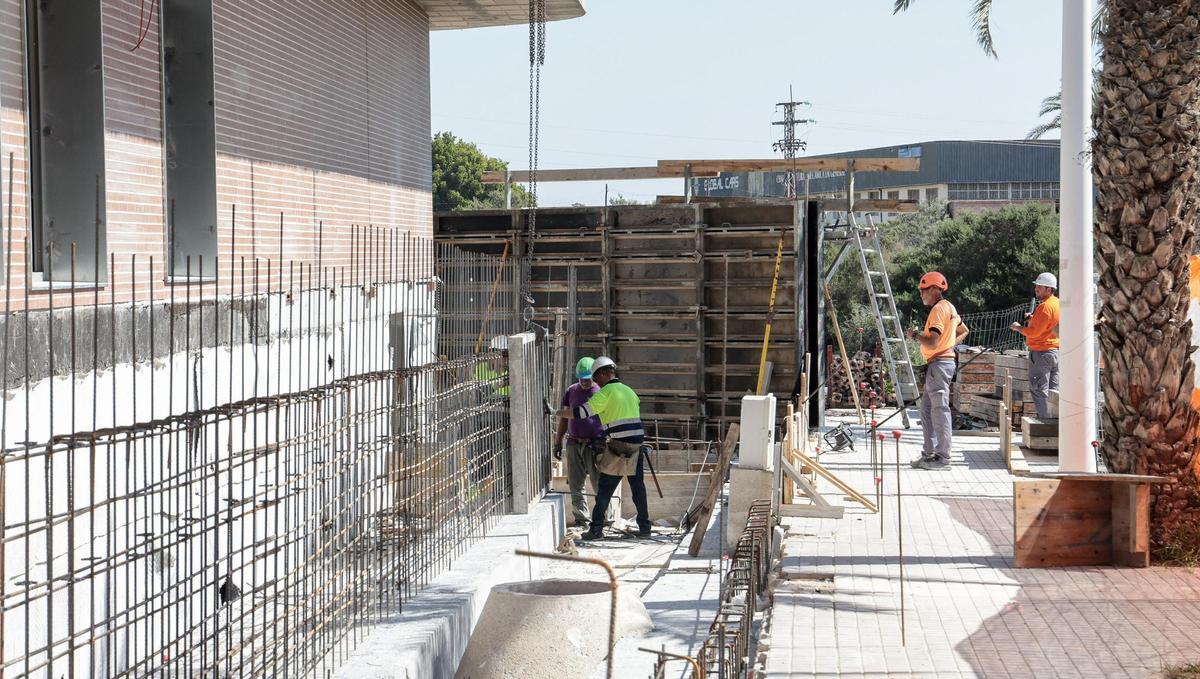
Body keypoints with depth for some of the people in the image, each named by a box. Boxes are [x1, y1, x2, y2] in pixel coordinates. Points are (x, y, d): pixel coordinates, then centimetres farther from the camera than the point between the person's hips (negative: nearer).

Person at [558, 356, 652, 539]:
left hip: (618, 447, -6)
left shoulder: (606, 392, -6)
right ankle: (644, 527, 12)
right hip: (637, 443, 6)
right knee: (638, 487, 12)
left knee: (605, 488, 1)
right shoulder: (629, 391, 16)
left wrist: (562, 413, 3)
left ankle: (596, 528, 2)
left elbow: (582, 412, -11)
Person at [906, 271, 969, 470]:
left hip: (939, 364, -11)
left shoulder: (939, 309, -15)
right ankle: (929, 453, 18)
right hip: (938, 364, 11)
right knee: (927, 409, 14)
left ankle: (942, 457, -5)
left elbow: (932, 342, -23)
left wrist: (915, 335, -7)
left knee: (940, 409, -8)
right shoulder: (949, 308, 18)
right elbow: (964, 331, 32)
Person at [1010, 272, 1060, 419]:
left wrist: (1018, 328, -5)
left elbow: (1034, 332, -19)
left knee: (1039, 390, -5)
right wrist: (1033, 319, 11)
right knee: (1053, 390, 11)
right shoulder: (1057, 303, 13)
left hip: (1041, 352, -9)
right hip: (1056, 351, 9)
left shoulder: (1045, 306, -17)